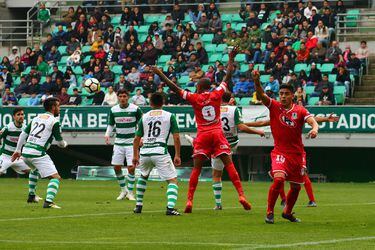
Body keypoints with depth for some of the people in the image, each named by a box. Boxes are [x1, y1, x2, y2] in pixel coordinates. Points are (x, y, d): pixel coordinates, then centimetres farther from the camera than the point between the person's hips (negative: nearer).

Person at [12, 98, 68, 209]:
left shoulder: (36, 118, 16)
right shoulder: (54, 122, -3)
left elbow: (23, 134, 17)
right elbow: (60, 143, -1)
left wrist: (18, 150, 22)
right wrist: (65, 144, 23)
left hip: (26, 151, 7)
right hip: (37, 153, -7)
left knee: (35, 169, 39)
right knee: (56, 177, -8)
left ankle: (31, 195, 39)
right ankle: (48, 201, -29)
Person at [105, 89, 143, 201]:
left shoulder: (135, 109, -8)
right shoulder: (113, 110, 1)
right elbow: (111, 124, 13)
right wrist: (107, 134, -5)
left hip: (131, 142, -3)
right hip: (119, 141, 3)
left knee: (131, 167, -10)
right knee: (116, 167, 2)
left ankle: (130, 192, 5)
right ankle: (123, 190, 22)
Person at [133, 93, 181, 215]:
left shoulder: (144, 117, 13)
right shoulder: (169, 116, 6)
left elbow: (137, 138, 12)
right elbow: (176, 137, 0)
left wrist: (135, 156, 21)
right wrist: (177, 155, 6)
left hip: (145, 151, 4)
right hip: (160, 151, -4)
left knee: (143, 176, 31)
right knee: (173, 181, -1)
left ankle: (138, 205, 31)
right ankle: (170, 207, -23)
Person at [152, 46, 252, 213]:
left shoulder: (194, 98, -1)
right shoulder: (216, 95, 4)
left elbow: (175, 88, 0)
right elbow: (227, 77, 14)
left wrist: (160, 74, 7)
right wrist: (231, 59, 25)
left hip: (202, 135, -1)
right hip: (217, 133, 1)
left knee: (196, 168, 2)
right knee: (229, 165, 0)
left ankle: (189, 201, -4)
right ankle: (241, 195, -8)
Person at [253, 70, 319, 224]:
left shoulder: (300, 111, -2)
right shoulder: (274, 106, -3)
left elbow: (313, 121, -15)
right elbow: (261, 95, -16)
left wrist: (314, 129, -39)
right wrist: (256, 81, -35)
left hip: (297, 153, 3)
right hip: (280, 152, -3)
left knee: (296, 187, 12)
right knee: (279, 179, -26)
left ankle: (287, 212, 37)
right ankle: (269, 212, -15)